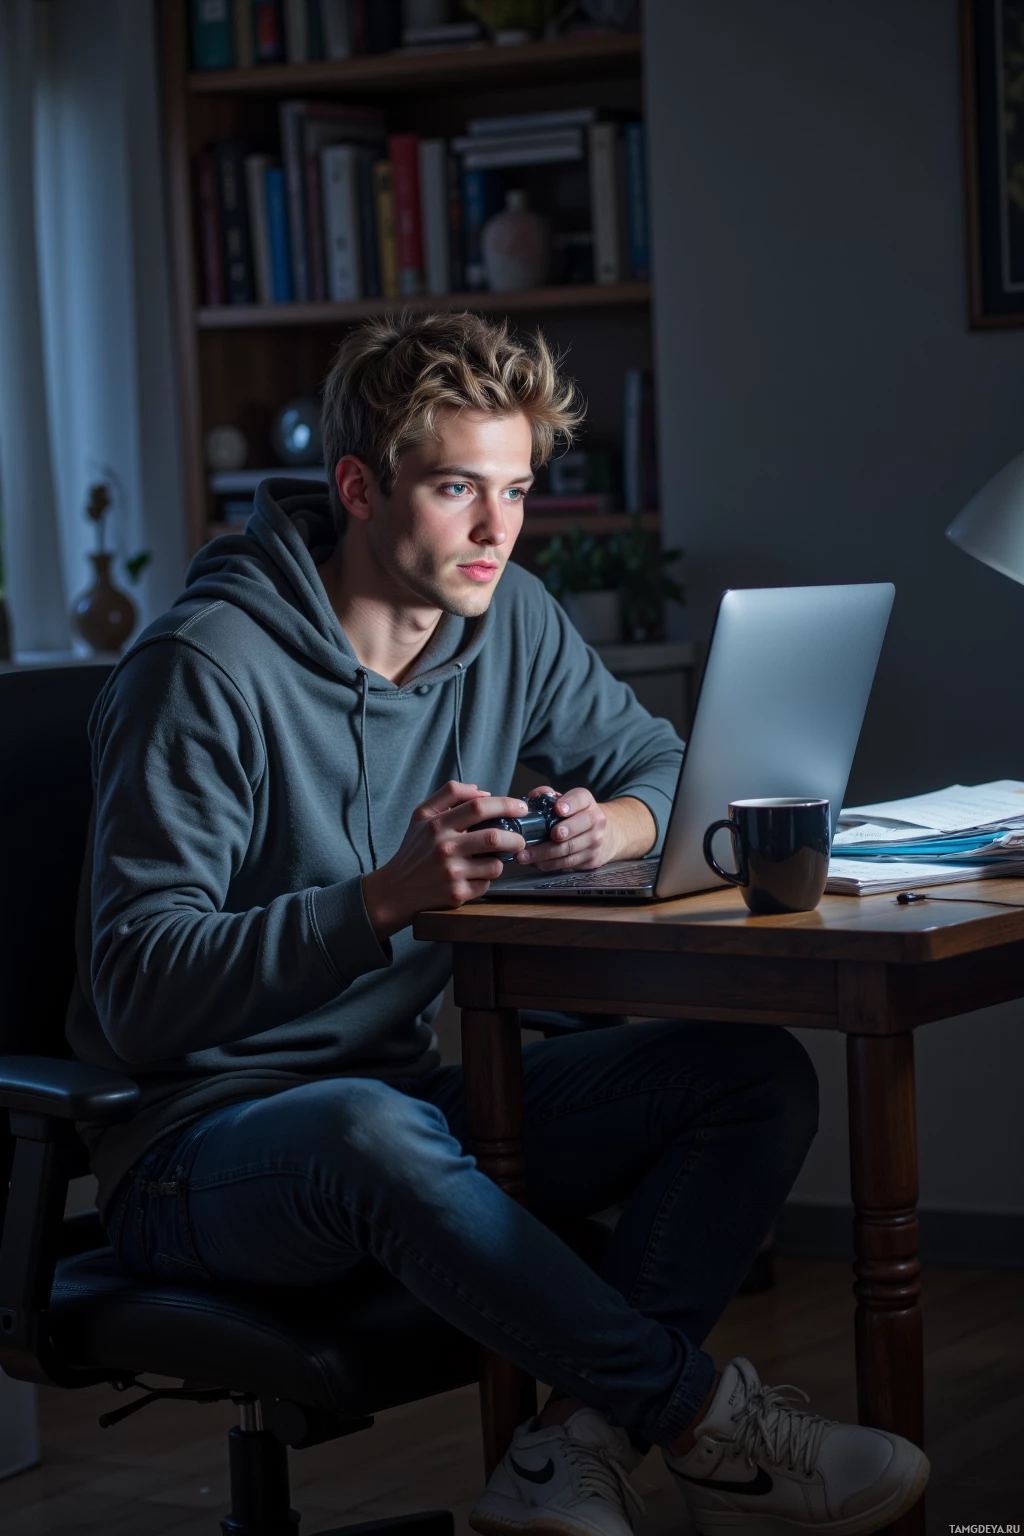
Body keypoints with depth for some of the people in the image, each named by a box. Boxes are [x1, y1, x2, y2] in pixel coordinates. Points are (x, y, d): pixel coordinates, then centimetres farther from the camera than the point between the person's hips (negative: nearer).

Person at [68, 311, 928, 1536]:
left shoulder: (507, 621, 3)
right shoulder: (206, 671, -18)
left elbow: (657, 764, 18)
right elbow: (138, 994, -22)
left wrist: (614, 825, -8)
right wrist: (387, 897, -34)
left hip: (404, 1099, 7)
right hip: (199, 1146, -7)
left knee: (760, 1070, -12)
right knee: (376, 1131, -42)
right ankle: (703, 1416, -26)